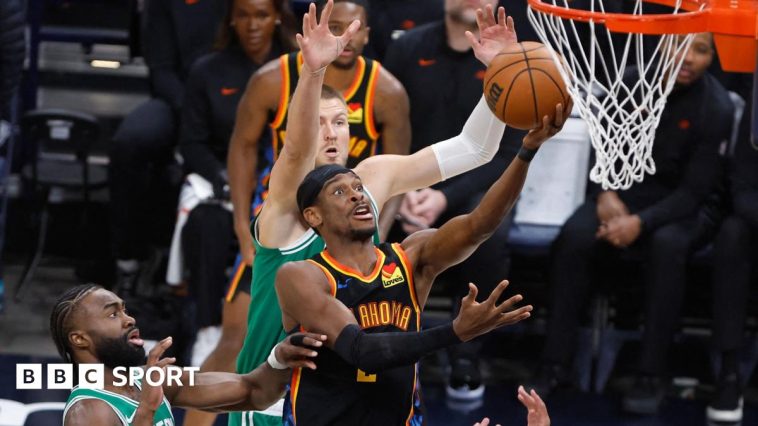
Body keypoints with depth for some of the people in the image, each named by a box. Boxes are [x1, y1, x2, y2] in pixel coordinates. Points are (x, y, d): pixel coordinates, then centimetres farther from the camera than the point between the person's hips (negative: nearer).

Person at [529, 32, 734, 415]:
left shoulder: (717, 109, -15)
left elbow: (694, 192, -16)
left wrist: (642, 222, -30)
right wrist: (607, 194, -13)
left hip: (682, 206, -3)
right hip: (628, 190, 3)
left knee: (666, 243, -37)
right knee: (574, 236, -28)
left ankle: (651, 375, -30)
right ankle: (555, 363, -22)